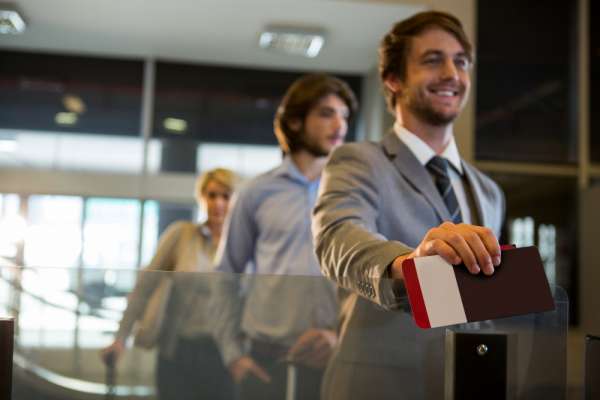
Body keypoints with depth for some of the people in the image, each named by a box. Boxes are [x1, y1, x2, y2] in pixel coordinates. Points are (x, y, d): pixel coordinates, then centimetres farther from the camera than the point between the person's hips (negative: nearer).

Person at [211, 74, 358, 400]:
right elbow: (226, 278, 9)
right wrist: (233, 352, 2)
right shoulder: (258, 193, 5)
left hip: (335, 361, 0)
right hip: (266, 359, 0)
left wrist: (345, 335, -10)